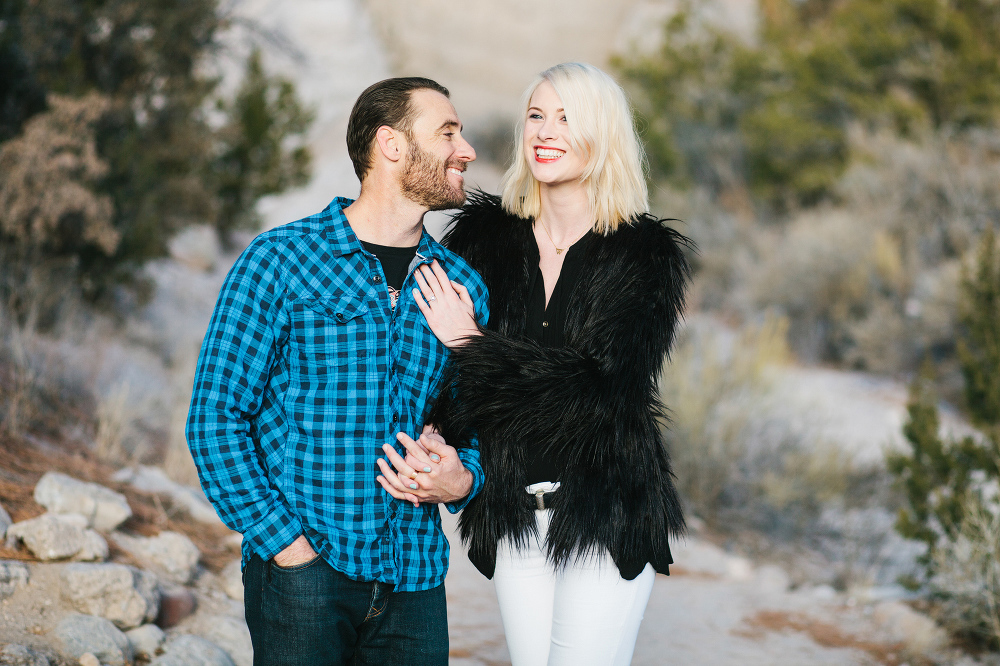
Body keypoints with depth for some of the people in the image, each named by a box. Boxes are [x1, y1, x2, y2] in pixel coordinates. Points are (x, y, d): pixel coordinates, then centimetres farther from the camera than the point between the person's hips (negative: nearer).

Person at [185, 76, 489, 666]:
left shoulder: (462, 285, 9)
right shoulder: (280, 261, -4)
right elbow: (215, 419, -5)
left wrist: (462, 481, -5)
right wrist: (285, 541, -11)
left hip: (415, 577, 4)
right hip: (303, 571, -4)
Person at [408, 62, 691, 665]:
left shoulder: (646, 254, -7)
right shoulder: (483, 236, 3)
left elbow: (605, 389, -18)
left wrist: (471, 345, -16)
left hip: (608, 517, -3)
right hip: (513, 517, 3)